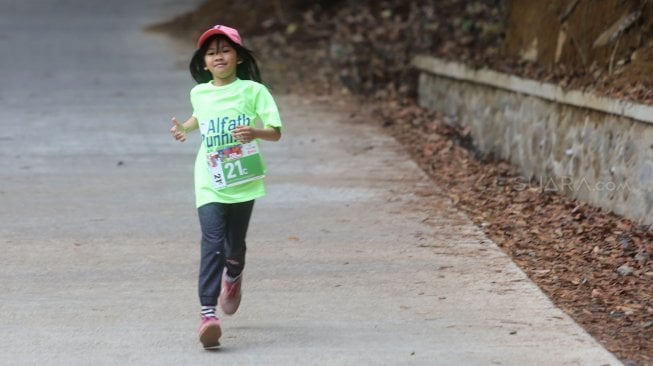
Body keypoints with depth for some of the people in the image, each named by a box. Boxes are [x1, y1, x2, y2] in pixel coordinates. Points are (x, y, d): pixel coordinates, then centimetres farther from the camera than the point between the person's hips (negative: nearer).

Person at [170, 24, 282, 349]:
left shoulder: (252, 91, -7)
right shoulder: (199, 94, 5)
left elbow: (276, 132, -11)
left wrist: (254, 131, -30)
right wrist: (185, 128, 11)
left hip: (243, 182, -1)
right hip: (210, 184, 1)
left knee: (235, 244, 13)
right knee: (212, 242, -15)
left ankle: (233, 277, 49)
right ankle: (207, 312, -22)